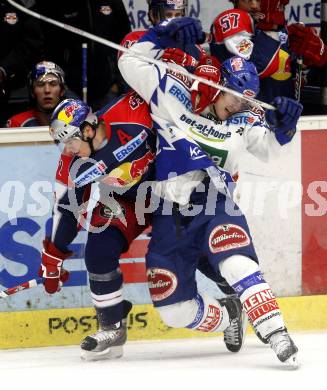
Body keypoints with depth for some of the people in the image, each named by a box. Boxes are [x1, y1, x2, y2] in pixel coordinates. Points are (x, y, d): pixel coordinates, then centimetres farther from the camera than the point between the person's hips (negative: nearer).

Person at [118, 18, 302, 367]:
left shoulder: (244, 119, 4)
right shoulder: (171, 93, -1)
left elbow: (269, 148, 14)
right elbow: (130, 62, 0)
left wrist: (284, 127, -5)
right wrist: (162, 36, -9)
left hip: (216, 206, -1)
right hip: (170, 216, 1)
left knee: (236, 263, -32)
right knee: (173, 308, 2)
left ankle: (275, 334, -36)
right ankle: (228, 317, 28)